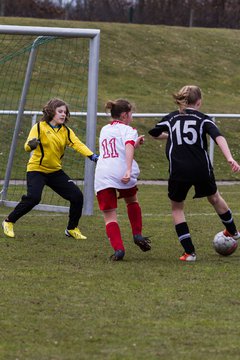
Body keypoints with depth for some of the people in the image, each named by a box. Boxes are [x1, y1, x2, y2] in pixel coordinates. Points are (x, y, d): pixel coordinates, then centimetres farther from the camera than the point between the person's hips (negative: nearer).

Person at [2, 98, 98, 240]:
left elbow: (78, 144, -12)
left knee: (77, 196, -4)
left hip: (55, 171, 5)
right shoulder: (39, 127, -9)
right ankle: (9, 222, -6)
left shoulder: (66, 131, 3)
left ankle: (72, 229, 15)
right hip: (37, 169, -5)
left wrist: (92, 156, -29)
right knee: (33, 198, -26)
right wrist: (31, 144, -43)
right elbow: (27, 147, -17)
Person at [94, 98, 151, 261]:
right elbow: (129, 147, -16)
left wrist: (136, 143, 37)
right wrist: (129, 170, -27)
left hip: (102, 176, 3)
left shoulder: (104, 130, 25)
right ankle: (137, 235, 24)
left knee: (109, 216, 3)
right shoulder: (128, 130, 6)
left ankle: (118, 249, -14)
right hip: (122, 173, -3)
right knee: (132, 200, 29)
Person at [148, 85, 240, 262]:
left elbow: (154, 133, 28)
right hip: (202, 170, 0)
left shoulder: (171, 118, 12)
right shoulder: (203, 119, 5)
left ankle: (189, 252, 6)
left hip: (178, 172, 0)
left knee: (177, 207, 16)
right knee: (214, 197, 27)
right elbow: (219, 137, -13)